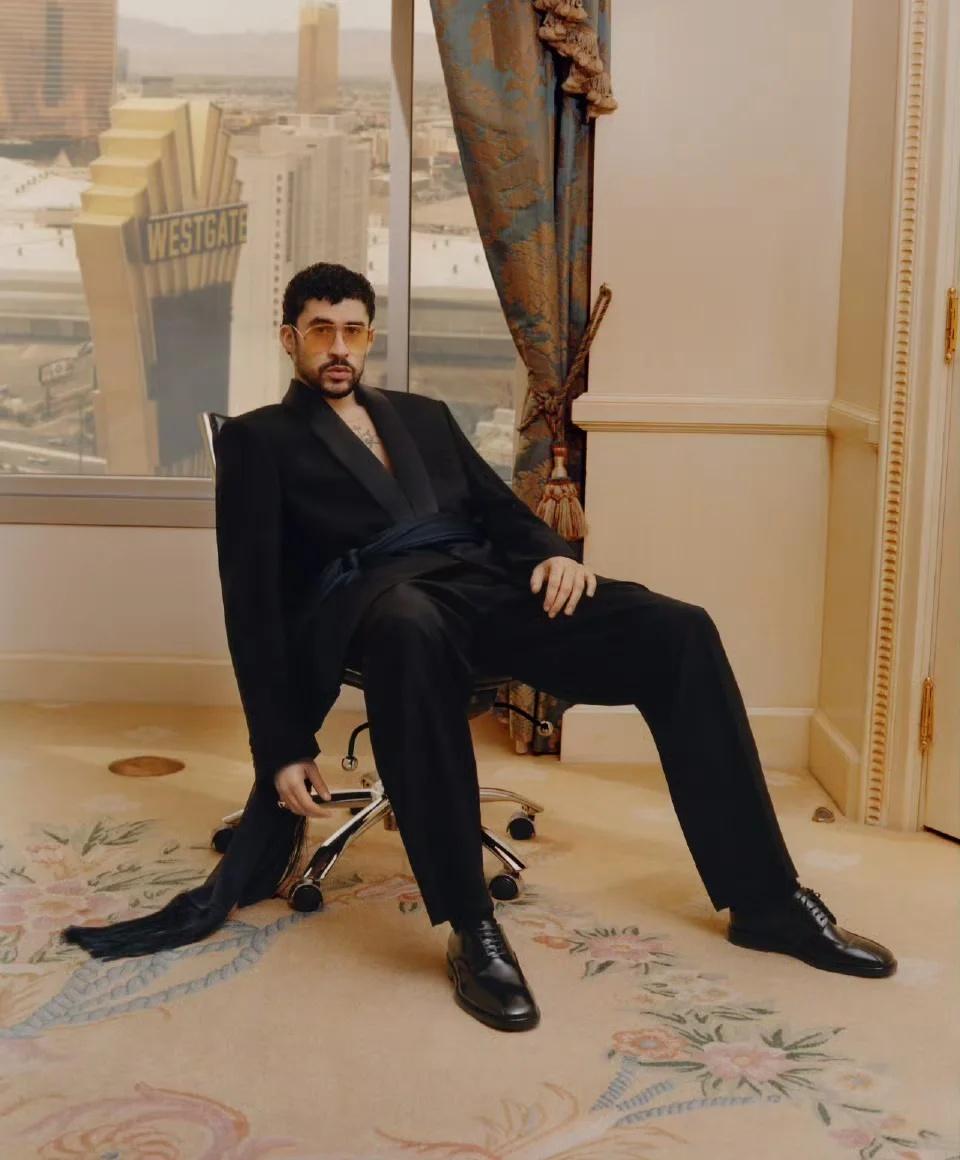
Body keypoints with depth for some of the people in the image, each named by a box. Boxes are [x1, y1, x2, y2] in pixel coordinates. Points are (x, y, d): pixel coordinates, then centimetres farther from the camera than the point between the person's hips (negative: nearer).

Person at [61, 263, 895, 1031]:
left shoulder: (424, 416, 30)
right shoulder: (258, 438, 14)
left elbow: (501, 509, 22)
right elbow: (253, 598, 3)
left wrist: (554, 554, -4)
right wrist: (284, 748, -7)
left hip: (485, 585, 5)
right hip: (375, 601, -5)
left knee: (677, 630, -18)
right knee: (411, 628, -44)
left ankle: (767, 900, -10)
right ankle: (472, 928, -34)